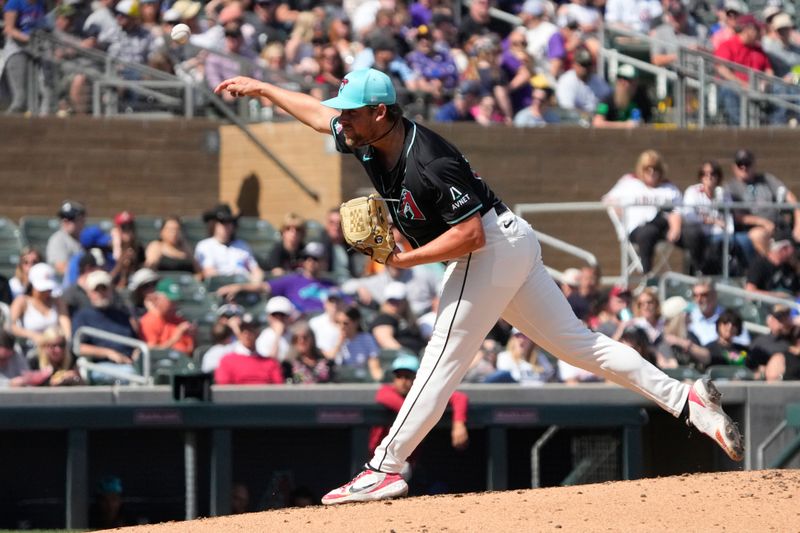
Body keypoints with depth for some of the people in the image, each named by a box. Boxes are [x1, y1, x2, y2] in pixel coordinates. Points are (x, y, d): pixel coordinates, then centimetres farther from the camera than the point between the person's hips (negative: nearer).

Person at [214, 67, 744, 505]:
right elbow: (318, 112, 18)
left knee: (443, 361, -7)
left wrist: (406, 259, -23)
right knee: (576, 341, 10)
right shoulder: (370, 138, 0)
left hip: (493, 248, -10)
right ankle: (685, 398, 7)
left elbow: (470, 234, -26)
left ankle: (386, 468, -5)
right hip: (512, 246, 10)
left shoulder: (427, 165, -27)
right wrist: (262, 88, 21)